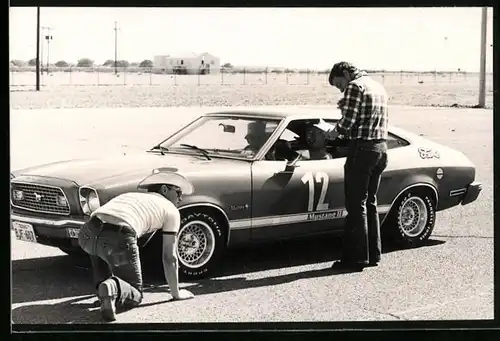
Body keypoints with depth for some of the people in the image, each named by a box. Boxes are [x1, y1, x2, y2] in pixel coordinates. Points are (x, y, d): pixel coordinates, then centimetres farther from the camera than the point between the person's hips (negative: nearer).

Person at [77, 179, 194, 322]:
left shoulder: (131, 195, 40)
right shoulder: (171, 211, 23)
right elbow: (170, 257, 23)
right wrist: (176, 293, 36)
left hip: (87, 233, 5)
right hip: (119, 239, -5)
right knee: (135, 295, 14)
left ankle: (103, 286, 18)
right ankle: (114, 288, -19)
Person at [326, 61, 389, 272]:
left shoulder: (355, 87, -9)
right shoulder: (378, 87, 18)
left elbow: (348, 120, -17)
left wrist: (336, 131, 4)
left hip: (362, 149, -9)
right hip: (381, 148, 9)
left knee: (356, 205, -4)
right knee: (370, 203, 16)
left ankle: (356, 258, -3)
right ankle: (373, 254, 19)